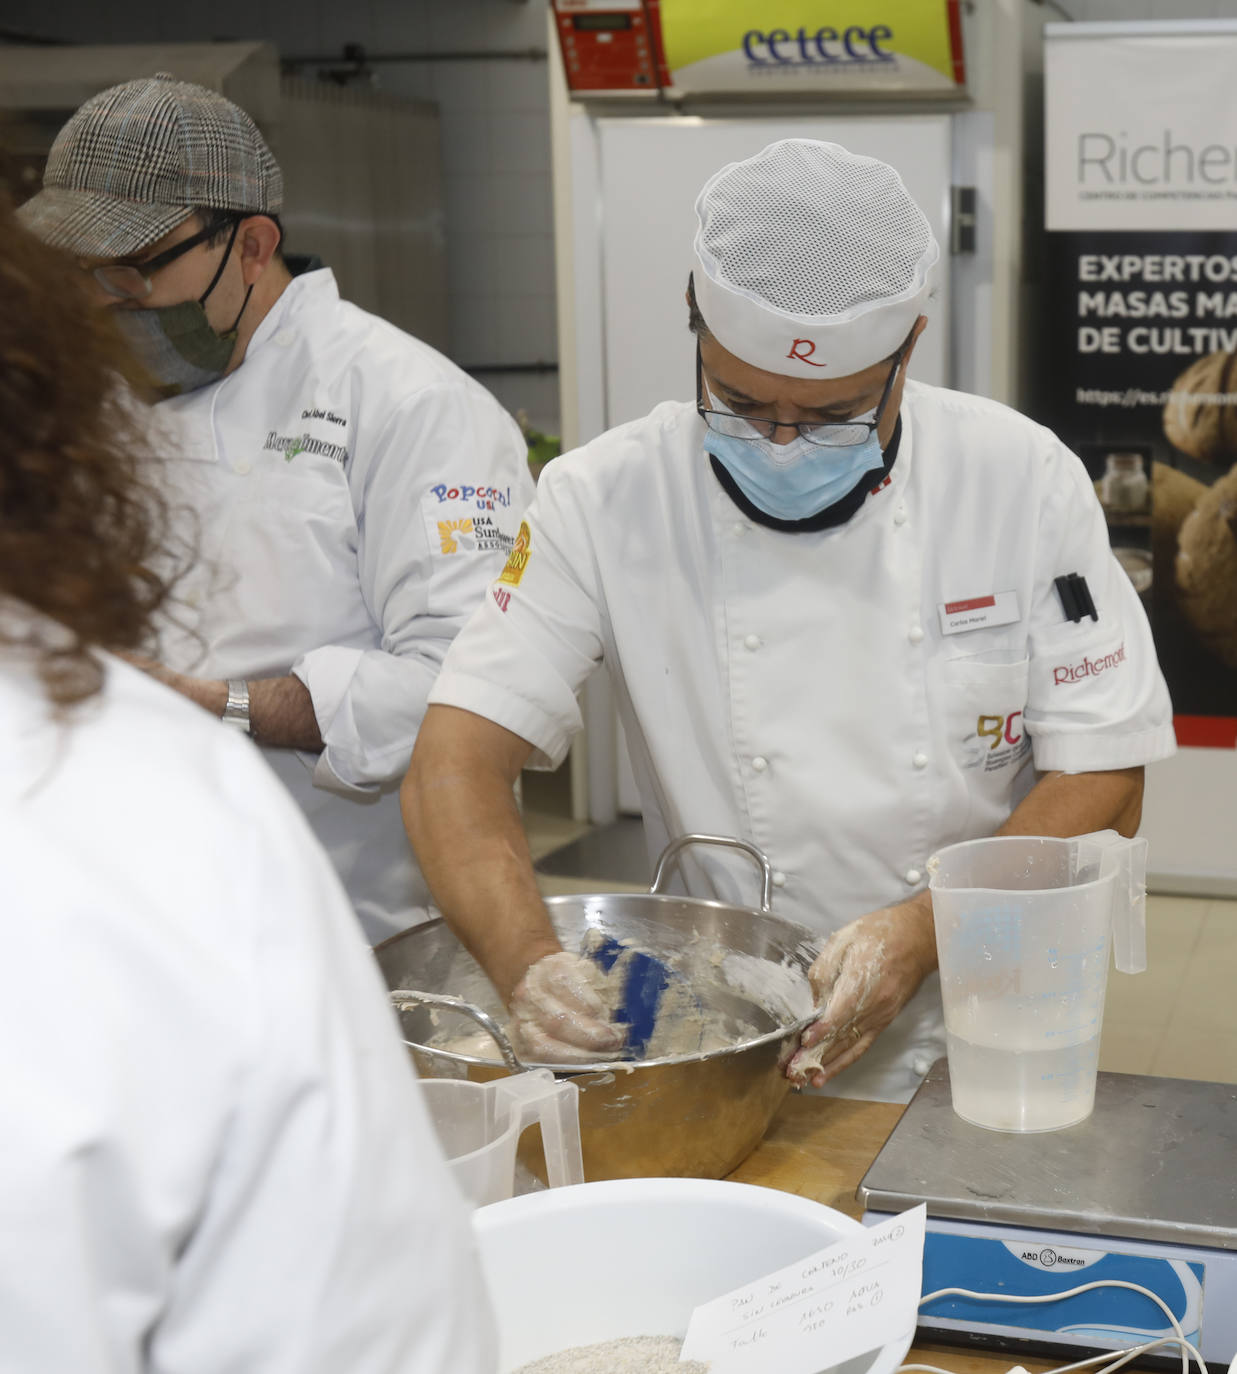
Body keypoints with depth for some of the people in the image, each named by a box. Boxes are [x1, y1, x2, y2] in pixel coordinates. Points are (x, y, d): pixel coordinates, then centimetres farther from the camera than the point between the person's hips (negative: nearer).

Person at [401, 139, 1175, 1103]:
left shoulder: (1025, 480, -6)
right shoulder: (605, 499, -7)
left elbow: (1102, 783, -4)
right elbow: (457, 761, -10)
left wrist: (925, 930, -19)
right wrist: (529, 964, -29)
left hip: (972, 1047, 2)